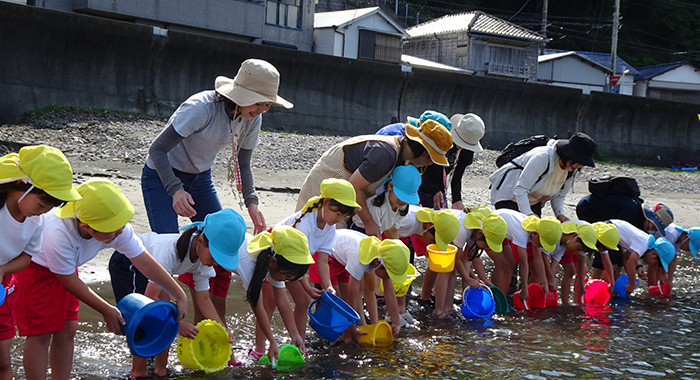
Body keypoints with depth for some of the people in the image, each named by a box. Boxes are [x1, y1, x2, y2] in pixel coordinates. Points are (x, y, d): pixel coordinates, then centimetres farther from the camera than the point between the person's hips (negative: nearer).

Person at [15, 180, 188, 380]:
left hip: (64, 267, 6)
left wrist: (180, 296, -16)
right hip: (33, 267, -6)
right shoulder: (58, 234, -42)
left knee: (67, 329, 4)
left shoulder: (116, 229, -25)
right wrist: (106, 310, -20)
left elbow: (146, 263, -16)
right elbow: (68, 280, -28)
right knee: (40, 333, -11)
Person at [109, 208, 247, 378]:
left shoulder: (203, 257, -19)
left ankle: (161, 369, 5)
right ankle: (138, 373, -6)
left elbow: (204, 298, -9)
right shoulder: (169, 251, -43)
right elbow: (150, 297, -40)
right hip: (125, 263, -7)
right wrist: (178, 324, -40)